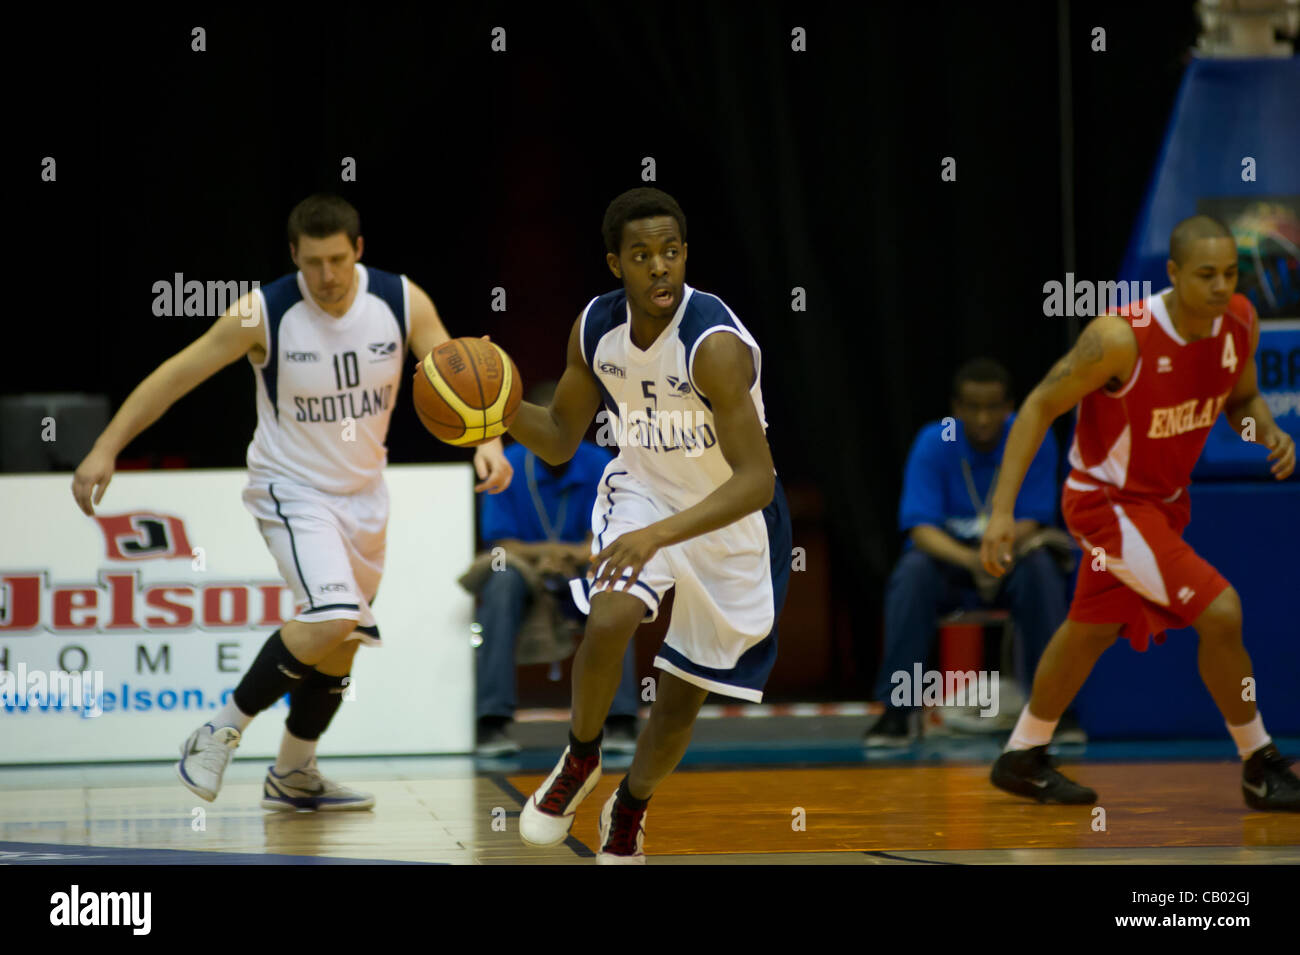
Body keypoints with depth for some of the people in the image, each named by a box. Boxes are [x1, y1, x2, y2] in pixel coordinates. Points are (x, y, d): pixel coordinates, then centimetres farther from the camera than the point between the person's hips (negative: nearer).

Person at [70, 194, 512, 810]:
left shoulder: (402, 302, -13)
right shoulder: (264, 314, -21)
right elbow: (176, 375, -15)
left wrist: (487, 442, -29)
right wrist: (105, 448, -18)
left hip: (363, 492, 5)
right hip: (291, 488, -5)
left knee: (337, 643, 14)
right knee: (332, 621, -26)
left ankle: (292, 775, 33)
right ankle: (222, 732, -11)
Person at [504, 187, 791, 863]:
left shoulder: (716, 345, -32)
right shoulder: (595, 326, -13)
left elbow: (756, 480, -35)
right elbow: (560, 439, 1)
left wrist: (657, 536, -46)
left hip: (732, 520, -3)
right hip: (641, 490, 3)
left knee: (682, 698, 8)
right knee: (609, 618, -27)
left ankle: (629, 811, 37)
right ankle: (580, 760, 0)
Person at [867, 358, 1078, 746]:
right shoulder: (933, 443, -13)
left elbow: (1032, 522, -12)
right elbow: (920, 528, -21)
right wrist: (970, 560, -41)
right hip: (948, 554, 0)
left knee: (1040, 567, -33)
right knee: (912, 571, -32)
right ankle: (897, 710, -27)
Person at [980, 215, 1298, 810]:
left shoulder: (1240, 322, -11)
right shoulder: (1122, 337, -30)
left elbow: (1240, 398, 10)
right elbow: (1040, 407, -20)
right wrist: (1002, 510, -25)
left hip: (1164, 498, 8)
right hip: (1108, 500, -8)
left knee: (1092, 628, 22)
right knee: (1220, 612, -18)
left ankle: (1022, 760, 40)